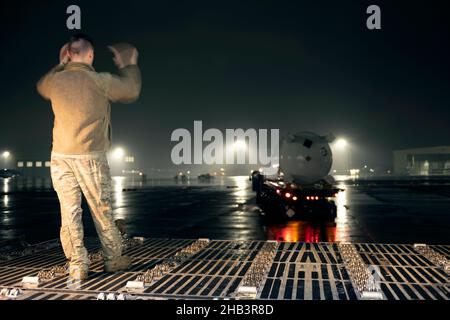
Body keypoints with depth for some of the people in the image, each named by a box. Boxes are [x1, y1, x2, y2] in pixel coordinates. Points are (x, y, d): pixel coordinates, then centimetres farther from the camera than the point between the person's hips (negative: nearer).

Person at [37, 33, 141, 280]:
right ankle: (113, 260, 22)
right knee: (102, 211, 8)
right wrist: (129, 65, 21)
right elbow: (131, 91, 7)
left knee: (69, 213, 6)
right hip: (90, 157, -3)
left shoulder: (55, 80, 3)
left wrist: (60, 65, 32)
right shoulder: (100, 81, -8)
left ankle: (77, 267, 10)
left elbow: (41, 86, 28)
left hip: (61, 156, 3)